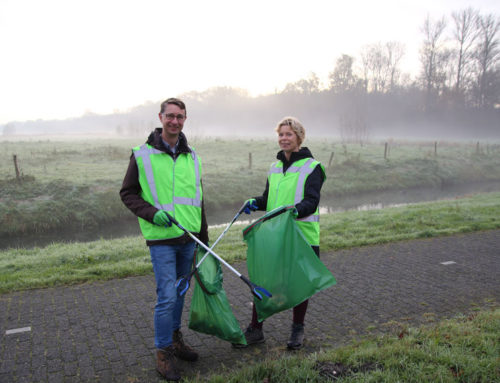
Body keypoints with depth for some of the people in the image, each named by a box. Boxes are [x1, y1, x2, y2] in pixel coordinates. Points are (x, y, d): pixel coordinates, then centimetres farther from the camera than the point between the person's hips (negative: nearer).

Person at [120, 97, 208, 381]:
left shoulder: (191, 156, 9)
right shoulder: (143, 155, -5)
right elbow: (128, 193, 0)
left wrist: (204, 237, 16)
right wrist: (152, 213, -17)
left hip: (188, 238, 5)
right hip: (162, 239, -5)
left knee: (180, 292, 16)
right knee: (167, 297, -5)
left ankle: (175, 338, 35)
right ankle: (164, 353, 13)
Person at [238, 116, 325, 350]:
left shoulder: (312, 167, -5)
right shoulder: (275, 168, 13)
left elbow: (312, 201, -14)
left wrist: (296, 210, -34)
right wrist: (255, 203, -1)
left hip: (302, 235, -5)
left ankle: (298, 330, 29)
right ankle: (255, 329, 20)